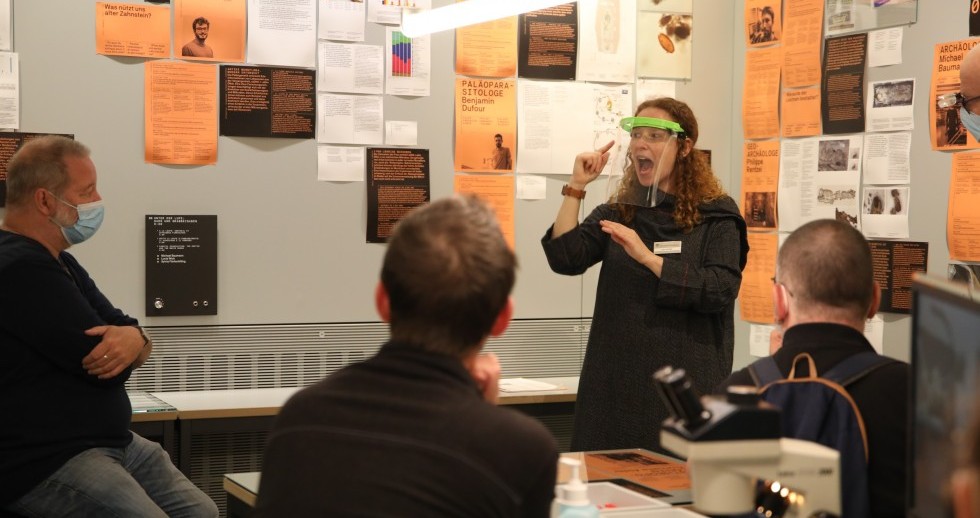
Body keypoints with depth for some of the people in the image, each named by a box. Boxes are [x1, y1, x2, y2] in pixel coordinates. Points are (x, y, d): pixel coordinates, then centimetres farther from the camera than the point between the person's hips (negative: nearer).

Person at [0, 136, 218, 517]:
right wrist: (124, 338, 4)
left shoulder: (56, 261, 16)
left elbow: (127, 332, 10)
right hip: (45, 462, -10)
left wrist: (133, 340, -16)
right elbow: (106, 364, -21)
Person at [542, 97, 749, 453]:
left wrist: (648, 257, -17)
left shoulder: (716, 216, 1)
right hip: (616, 382, 4)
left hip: (685, 384, -4)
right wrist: (576, 187, -4)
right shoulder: (616, 214, 13)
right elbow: (564, 259, -1)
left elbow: (721, 290, -13)